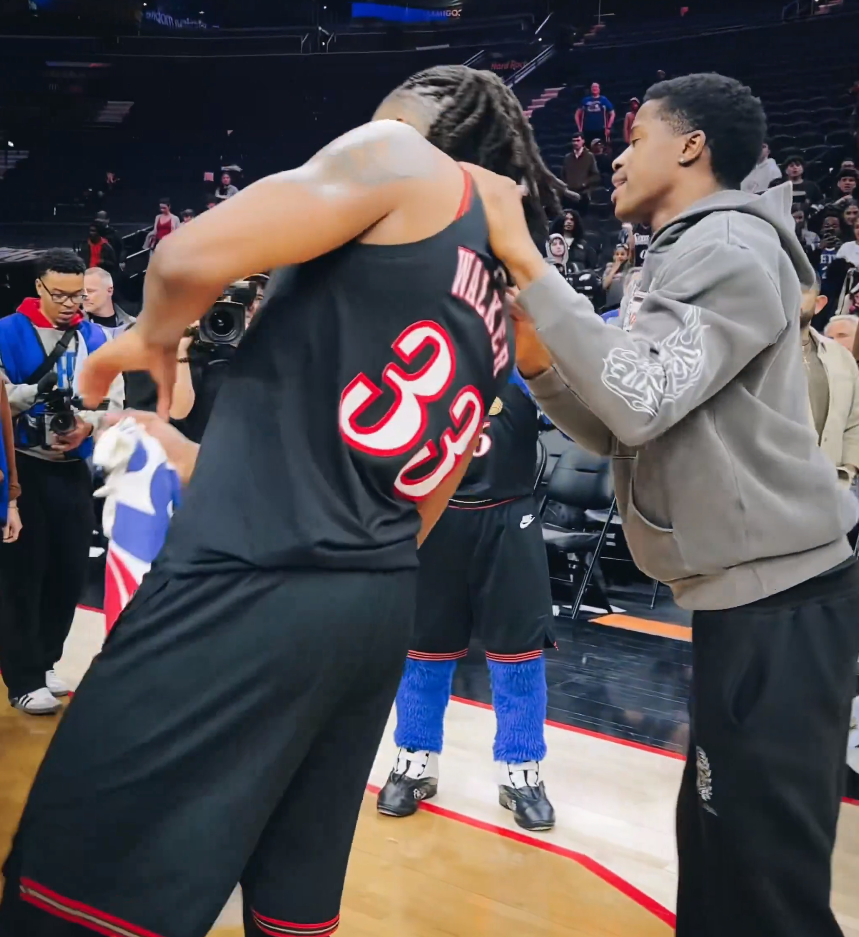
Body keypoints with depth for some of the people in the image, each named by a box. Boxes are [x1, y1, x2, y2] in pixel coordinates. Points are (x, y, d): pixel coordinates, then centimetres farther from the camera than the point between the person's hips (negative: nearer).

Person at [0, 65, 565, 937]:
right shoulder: (495, 322, 22)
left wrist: (150, 338, 10)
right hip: (379, 608, 9)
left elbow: (192, 257, -14)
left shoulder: (403, 159, 1)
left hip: (253, 589, -9)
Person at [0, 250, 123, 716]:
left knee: (69, 571, 10)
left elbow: (113, 399, 3)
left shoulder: (94, 337, 6)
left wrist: (86, 423, -15)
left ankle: (43, 662, 28)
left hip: (73, 470, 4)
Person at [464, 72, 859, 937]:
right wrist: (538, 362, -1)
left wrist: (523, 259, -21)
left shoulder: (732, 248, -11)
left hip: (775, 603, -10)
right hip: (744, 596, 10)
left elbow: (637, 401, -26)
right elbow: (614, 432, 15)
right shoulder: (681, 263, 19)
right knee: (718, 850, 20)